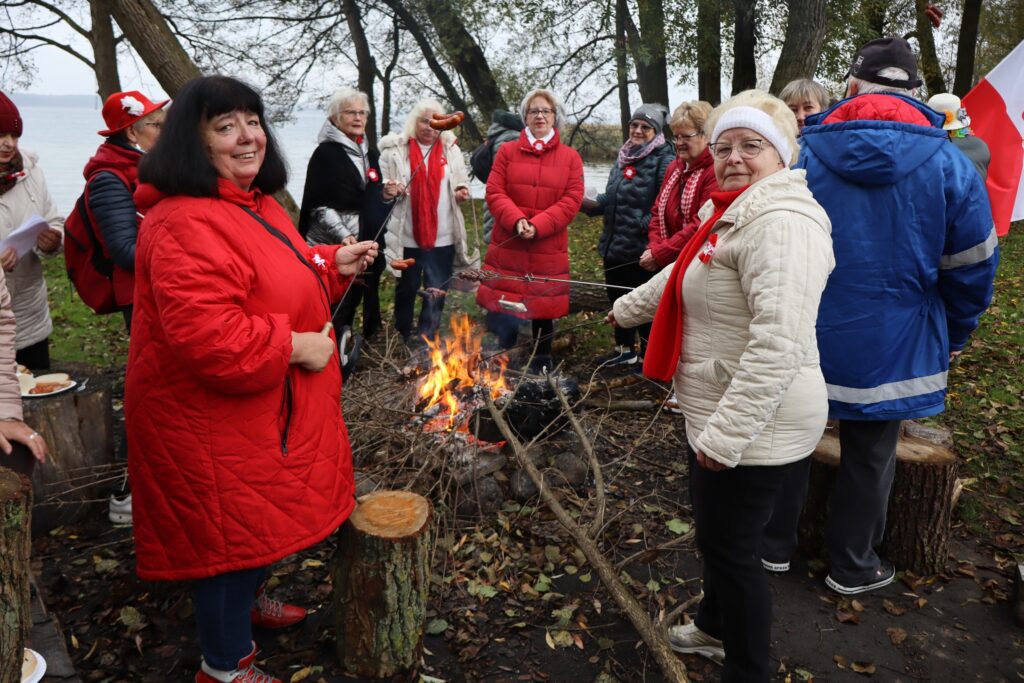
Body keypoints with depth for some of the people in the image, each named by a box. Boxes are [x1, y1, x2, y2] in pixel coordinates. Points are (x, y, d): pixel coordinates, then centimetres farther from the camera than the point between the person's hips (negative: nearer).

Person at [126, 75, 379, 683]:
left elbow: (279, 284, 23)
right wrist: (294, 346, -25)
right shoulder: (185, 224, -25)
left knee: (260, 514, 26)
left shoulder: (255, 204, 9)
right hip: (214, 421, -10)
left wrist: (334, 265, 7)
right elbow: (205, 335, -34)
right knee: (233, 528, 5)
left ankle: (249, 600, 53)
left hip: (262, 408, 10)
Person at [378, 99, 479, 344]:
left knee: (437, 290, 6)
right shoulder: (394, 149, 0)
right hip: (407, 236, -2)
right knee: (407, 288, 12)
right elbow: (381, 185, 2)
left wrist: (462, 193, -7)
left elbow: (462, 184, 16)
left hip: (443, 236, 2)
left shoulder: (451, 149, 9)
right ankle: (403, 338, 30)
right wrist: (388, 190, -20)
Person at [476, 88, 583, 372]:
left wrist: (538, 225, -16)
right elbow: (494, 193, 0)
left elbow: (572, 200, -3)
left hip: (548, 252, 0)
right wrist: (516, 220, -18)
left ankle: (542, 367, 25)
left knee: (544, 309, 9)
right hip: (507, 248, 0)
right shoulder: (507, 151, 9)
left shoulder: (570, 157, 6)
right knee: (500, 311, -1)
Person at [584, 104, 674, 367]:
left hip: (641, 249, -8)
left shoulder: (663, 161, -12)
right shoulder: (623, 157, 12)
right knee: (617, 298, 20)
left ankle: (648, 355, 23)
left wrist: (648, 226, -28)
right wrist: (591, 205, 5)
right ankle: (624, 348, 39)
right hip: (614, 245, 8)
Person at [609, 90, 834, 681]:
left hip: (754, 427, -10)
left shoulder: (781, 222, -23)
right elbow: (684, 276, 29)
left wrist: (725, 433, -32)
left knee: (729, 544, 3)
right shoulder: (736, 214, 12)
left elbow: (779, 341, -33)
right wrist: (628, 308, 39)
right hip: (719, 415, 10)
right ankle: (716, 626, 47)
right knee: (717, 531, 24)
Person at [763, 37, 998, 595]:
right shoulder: (949, 164, -6)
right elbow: (972, 266, 0)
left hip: (799, 338, 1)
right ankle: (852, 567, 30)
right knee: (869, 458, 14)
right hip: (890, 345, 0)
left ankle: (775, 545, 32)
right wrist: (954, 335, 14)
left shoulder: (801, 153, -5)